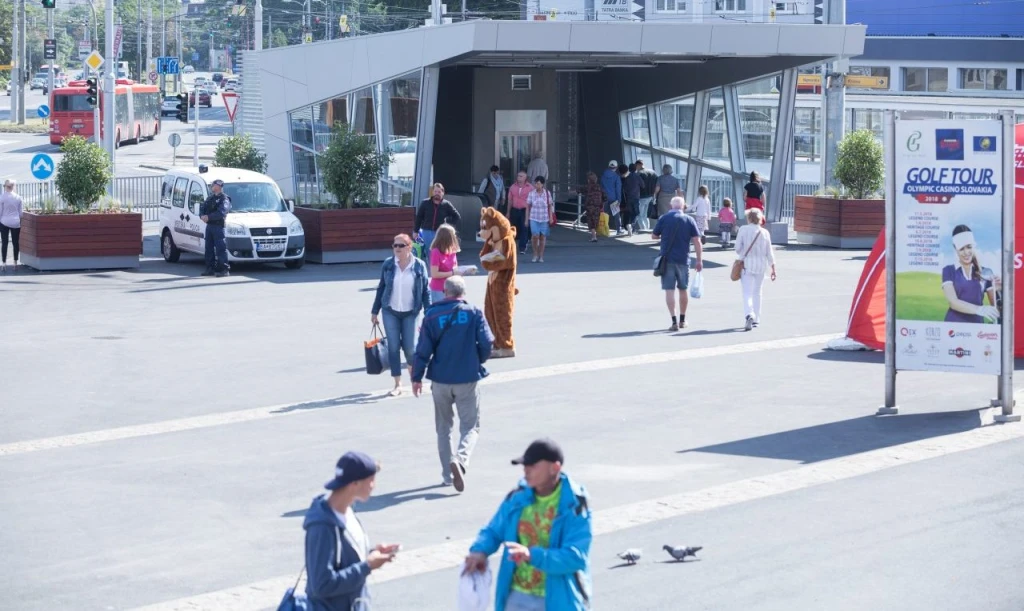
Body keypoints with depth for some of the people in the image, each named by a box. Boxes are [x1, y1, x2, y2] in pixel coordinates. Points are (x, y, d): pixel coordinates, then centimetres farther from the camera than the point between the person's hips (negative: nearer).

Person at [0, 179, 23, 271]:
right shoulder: (18, 197, -1)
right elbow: (20, 212, 5)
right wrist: (20, 222, 16)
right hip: (16, 222, 2)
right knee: (16, 242, 10)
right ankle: (15, 263, 14)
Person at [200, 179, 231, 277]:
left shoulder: (224, 199, -6)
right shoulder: (210, 199, 20)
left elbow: (221, 213, -19)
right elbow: (202, 209, 15)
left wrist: (209, 217, -21)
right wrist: (202, 216, -7)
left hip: (219, 226, -8)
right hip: (209, 226, 8)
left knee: (221, 248, -10)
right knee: (209, 247, 8)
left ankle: (224, 270, -11)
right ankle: (210, 268, 14)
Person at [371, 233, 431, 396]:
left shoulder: (419, 266, -6)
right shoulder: (388, 264, -3)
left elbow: (426, 290, -2)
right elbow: (381, 288, 5)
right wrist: (374, 311, 6)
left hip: (410, 312, -1)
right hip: (390, 311, 1)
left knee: (409, 347, 1)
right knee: (393, 347, 0)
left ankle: (413, 372, 34)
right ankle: (398, 384, 9)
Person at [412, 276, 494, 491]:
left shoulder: (432, 316, -2)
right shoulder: (474, 313, -5)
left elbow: (424, 349, -3)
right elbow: (487, 342, -10)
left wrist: (417, 377, 6)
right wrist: (478, 361, 9)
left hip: (440, 380, 2)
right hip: (468, 379, -1)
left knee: (443, 428, 17)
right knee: (470, 427, 5)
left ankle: (447, 475, 17)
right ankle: (460, 459, -23)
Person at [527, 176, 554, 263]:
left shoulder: (547, 193, -1)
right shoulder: (531, 193, -2)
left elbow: (550, 206, 6)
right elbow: (528, 206, 3)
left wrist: (550, 218, 1)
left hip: (544, 219, 1)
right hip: (534, 219, -1)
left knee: (542, 237, 5)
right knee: (535, 236, -12)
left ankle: (541, 256, 16)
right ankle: (535, 254, 5)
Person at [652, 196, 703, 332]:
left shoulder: (664, 219, -3)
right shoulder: (689, 220, -1)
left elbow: (654, 235, 5)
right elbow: (697, 241, -5)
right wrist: (699, 260, -2)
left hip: (667, 259, -1)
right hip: (683, 260, 1)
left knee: (669, 290, -1)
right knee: (683, 290, 16)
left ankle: (674, 321, -11)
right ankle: (682, 320, 25)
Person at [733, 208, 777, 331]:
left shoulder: (743, 230, -8)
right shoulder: (765, 233, 0)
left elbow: (738, 248, -7)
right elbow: (769, 253, 2)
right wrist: (773, 269, 8)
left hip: (747, 264, -3)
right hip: (761, 264, 3)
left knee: (747, 292, -5)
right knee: (757, 292, 17)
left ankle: (749, 315, -28)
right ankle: (756, 320, 22)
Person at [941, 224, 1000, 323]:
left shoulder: (985, 272, 7)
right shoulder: (949, 271, 3)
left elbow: (994, 305, 8)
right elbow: (953, 302, -10)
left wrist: (997, 291, -13)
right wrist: (979, 309, -25)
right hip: (954, 323, -1)